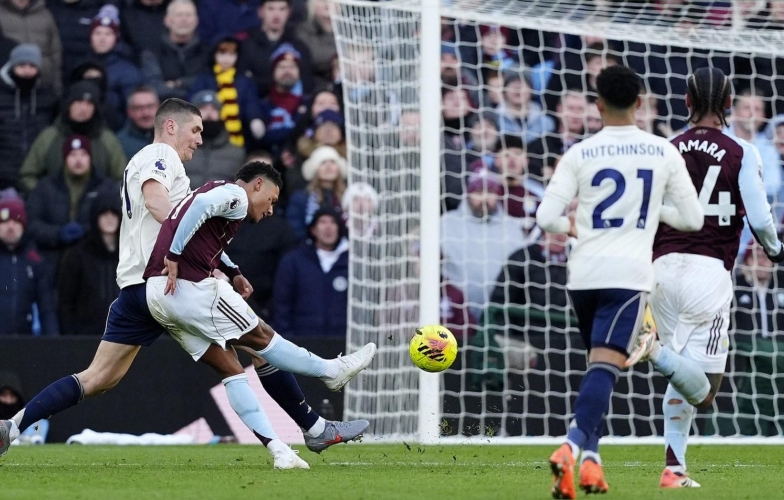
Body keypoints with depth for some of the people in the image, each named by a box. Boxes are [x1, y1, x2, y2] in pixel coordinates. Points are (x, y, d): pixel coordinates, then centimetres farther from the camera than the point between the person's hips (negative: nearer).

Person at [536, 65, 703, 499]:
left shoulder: (580, 154, 3)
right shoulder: (664, 153, 4)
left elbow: (546, 218, -3)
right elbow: (692, 219, 8)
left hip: (583, 273, 2)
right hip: (628, 274, -2)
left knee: (598, 364, 21)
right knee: (605, 366, -11)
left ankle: (591, 459, 14)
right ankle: (571, 448, -33)